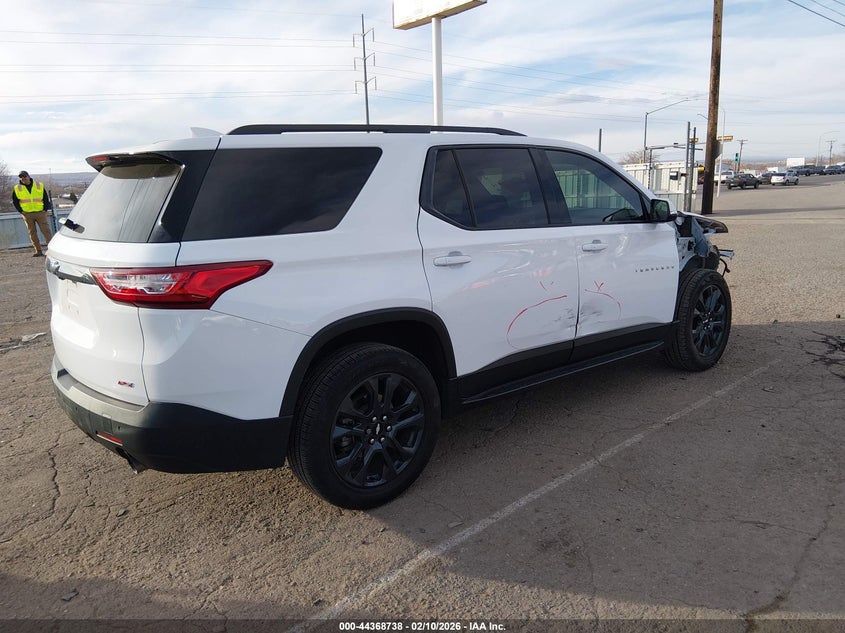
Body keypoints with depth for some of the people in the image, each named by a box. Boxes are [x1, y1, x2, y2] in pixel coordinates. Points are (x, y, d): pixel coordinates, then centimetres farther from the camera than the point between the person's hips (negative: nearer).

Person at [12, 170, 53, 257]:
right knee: (32, 233, 3)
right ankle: (38, 251, 7)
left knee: (46, 231, -7)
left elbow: (46, 198, 8)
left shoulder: (40, 186, 4)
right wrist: (21, 211, 2)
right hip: (27, 214, 2)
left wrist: (45, 209, 0)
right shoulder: (17, 189, 6)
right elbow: (15, 201, 12)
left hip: (40, 213, -2)